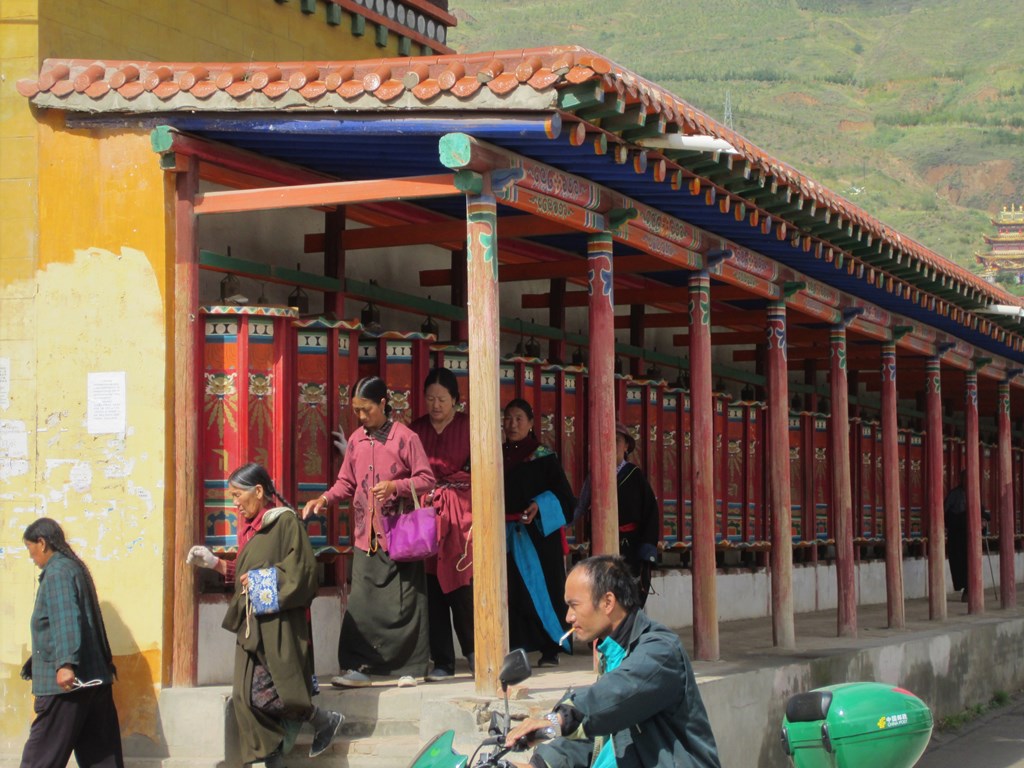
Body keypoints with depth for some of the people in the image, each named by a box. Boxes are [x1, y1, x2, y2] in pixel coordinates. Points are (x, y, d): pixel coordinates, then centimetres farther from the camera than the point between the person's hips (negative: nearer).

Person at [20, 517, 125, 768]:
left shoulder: (57, 572, -10)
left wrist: (66, 663, -36)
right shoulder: (76, 568, 20)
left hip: (66, 681, -10)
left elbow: (66, 620, -25)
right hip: (96, 679, 10)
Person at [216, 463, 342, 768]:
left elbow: (302, 570, -13)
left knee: (265, 693, -11)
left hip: (278, 624, -8)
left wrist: (263, 580, -15)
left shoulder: (285, 521, -7)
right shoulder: (255, 528, 17)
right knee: (246, 696, 0)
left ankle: (326, 722, 10)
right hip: (253, 627, 8)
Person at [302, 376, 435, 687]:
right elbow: (346, 483, 17)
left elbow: (426, 480, -4)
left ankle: (409, 668, 7)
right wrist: (324, 499, 0)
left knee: (403, 603, 0)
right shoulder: (356, 440, 11)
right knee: (360, 604, 1)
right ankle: (357, 667, 4)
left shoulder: (405, 437, -4)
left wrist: (395, 486, -19)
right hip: (366, 536, 4)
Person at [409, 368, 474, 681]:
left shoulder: (468, 427, 4)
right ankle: (442, 661, 5)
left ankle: (475, 652, 9)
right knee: (432, 588, 0)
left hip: (460, 512, -2)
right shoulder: (416, 429, 10)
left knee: (461, 585, -8)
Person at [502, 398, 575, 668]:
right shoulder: (497, 455, 12)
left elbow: (563, 494, -4)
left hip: (539, 534, -3)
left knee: (542, 589, -4)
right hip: (507, 536, 3)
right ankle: (516, 648, 0)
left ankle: (550, 649, 2)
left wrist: (539, 506, -20)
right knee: (513, 592, -2)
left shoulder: (543, 456, 1)